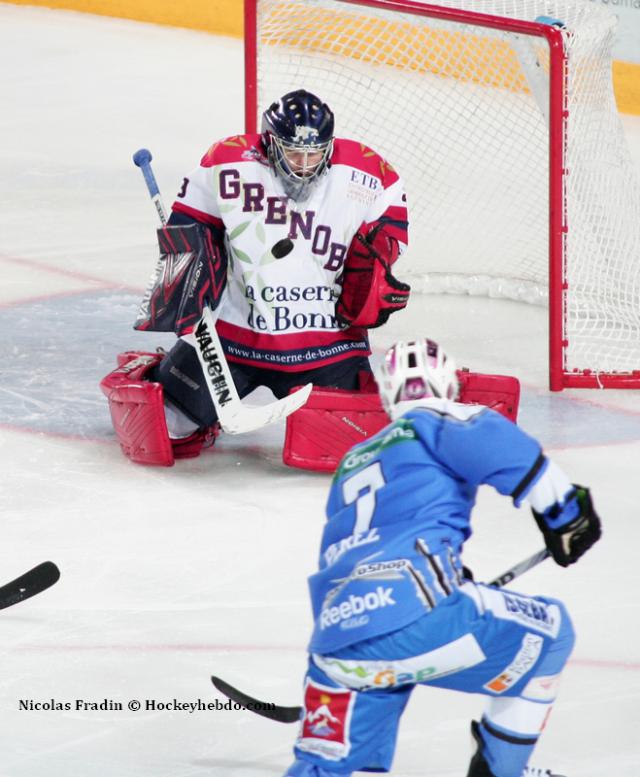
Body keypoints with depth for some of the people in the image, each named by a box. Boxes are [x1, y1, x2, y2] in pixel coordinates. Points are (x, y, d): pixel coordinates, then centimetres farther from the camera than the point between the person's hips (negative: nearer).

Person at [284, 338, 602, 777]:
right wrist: (564, 511, 0)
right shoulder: (437, 422, 14)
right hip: (415, 618, -6)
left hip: (337, 644, 6)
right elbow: (493, 442, -9)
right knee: (547, 630, 18)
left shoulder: (351, 466, 34)